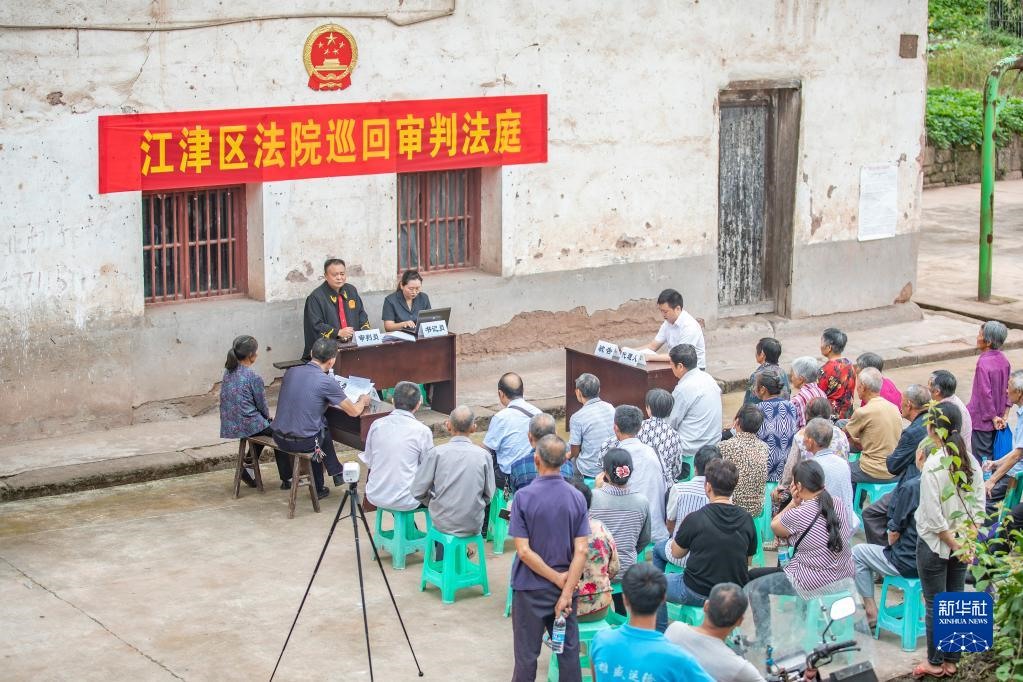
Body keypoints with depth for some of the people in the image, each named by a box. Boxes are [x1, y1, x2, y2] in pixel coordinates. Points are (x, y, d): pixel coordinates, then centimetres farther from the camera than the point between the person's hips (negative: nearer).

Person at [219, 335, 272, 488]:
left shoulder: (228, 372, 4)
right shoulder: (254, 378, -17)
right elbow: (262, 405, -8)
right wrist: (268, 416, 17)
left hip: (229, 425, 7)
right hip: (248, 426, -7)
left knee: (264, 424, 31)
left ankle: (249, 468, 24)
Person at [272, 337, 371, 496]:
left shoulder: (290, 372, 2)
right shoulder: (327, 382, -14)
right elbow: (354, 412, -4)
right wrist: (363, 401, 18)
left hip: (279, 439, 4)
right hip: (305, 443, -4)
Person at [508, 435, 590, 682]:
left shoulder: (523, 497, -14)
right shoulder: (577, 497, -5)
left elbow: (524, 551, -17)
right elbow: (581, 551, -10)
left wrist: (558, 578, -11)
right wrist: (566, 592, -11)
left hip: (530, 589, -3)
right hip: (566, 587, 3)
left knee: (526, 654, 8)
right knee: (569, 651, 13)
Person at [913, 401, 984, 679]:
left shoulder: (933, 464, -20)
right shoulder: (972, 462, -3)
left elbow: (933, 517, -20)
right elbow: (979, 507, 2)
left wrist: (953, 544, -11)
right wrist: (965, 541, 2)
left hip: (935, 544, -6)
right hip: (963, 545, 6)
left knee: (935, 604, 7)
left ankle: (935, 662, 19)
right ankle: (952, 661, 24)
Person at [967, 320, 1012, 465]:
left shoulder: (983, 363, -24)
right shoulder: (1003, 359, 1)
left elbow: (985, 393, -24)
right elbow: (1008, 387, 7)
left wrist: (993, 416, -14)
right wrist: (1004, 413, 7)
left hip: (983, 419, -8)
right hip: (997, 416, 8)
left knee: (982, 455, 1)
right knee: (993, 452, 17)